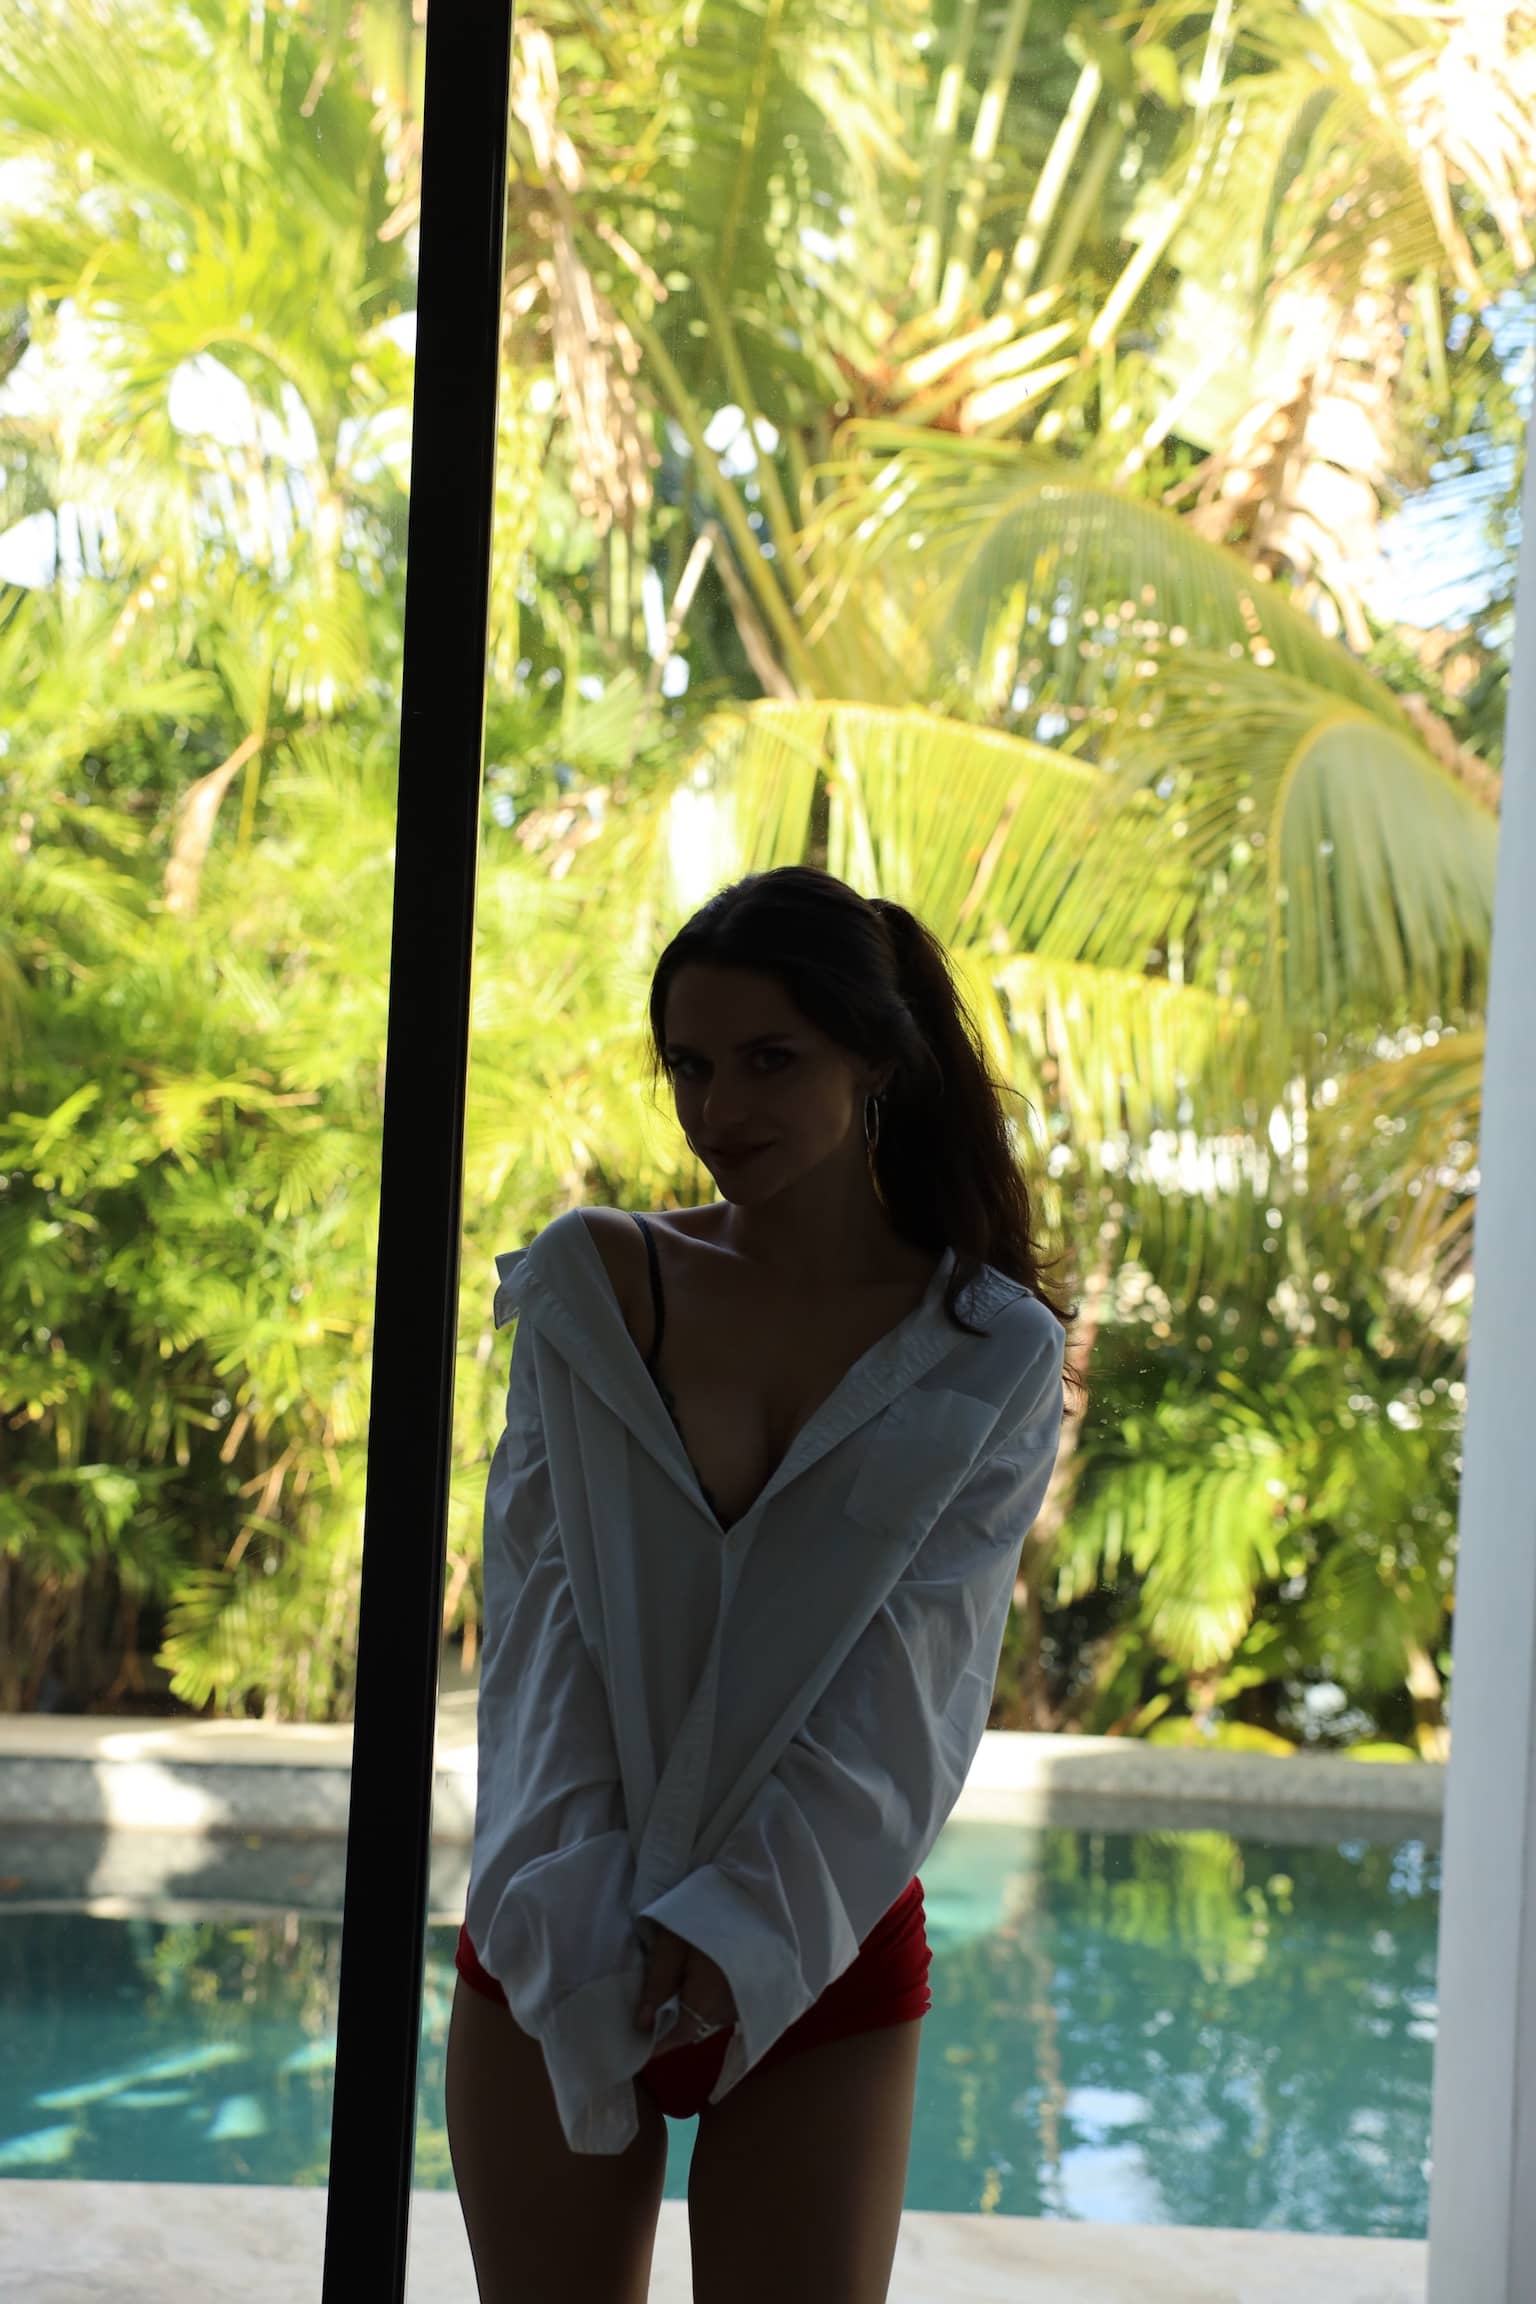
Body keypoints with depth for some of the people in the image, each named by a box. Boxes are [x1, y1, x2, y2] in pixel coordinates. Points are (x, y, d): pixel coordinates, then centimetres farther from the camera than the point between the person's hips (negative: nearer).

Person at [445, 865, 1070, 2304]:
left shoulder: (992, 1356, -3)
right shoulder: (590, 1282, 0)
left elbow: (908, 1682, -8)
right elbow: (535, 1602, -6)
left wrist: (744, 1925, -17)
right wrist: (576, 1915, -15)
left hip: (818, 1946, -1)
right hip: (552, 1936, 1)